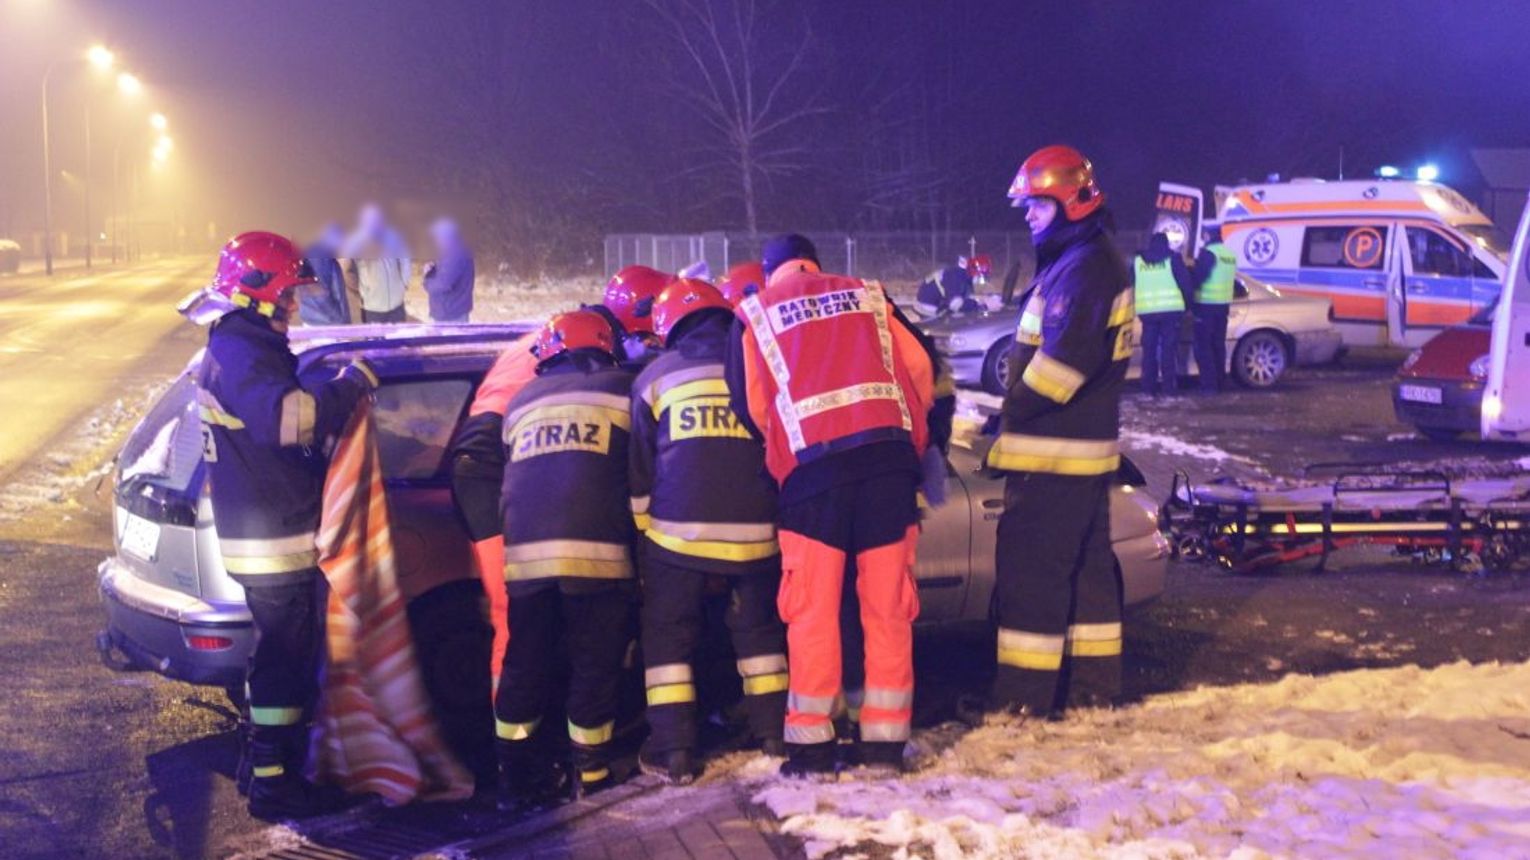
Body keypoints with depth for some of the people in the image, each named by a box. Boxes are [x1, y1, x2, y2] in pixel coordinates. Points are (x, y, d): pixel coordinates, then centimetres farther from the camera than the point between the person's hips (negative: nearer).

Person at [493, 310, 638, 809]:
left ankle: (518, 777, 15)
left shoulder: (523, 402, 24)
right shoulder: (622, 390, 12)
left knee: (525, 666, 11)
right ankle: (591, 774, 8)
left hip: (525, 551, 4)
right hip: (596, 549, -4)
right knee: (595, 665, 5)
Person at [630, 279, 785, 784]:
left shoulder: (656, 377, 6)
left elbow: (638, 471, 7)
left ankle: (673, 750, 4)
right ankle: (775, 731, 21)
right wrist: (783, 523, 23)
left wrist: (643, 533, 16)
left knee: (668, 635, 9)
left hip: (678, 533, -2)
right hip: (756, 532, 2)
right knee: (760, 629, 19)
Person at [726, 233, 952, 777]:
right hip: (890, 456, 2)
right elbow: (923, 370, 15)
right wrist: (923, 445, 25)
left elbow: (749, 405, 9)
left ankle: (812, 744, 7)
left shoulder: (755, 314, 16)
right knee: (888, 608, 7)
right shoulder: (868, 296, 21)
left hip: (813, 466, -2)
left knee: (813, 612, 5)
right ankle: (884, 741, 10)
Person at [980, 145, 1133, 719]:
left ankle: (1025, 693, -2)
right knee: (1086, 565, 15)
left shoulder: (1084, 268, -17)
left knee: (1030, 568, -6)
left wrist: (1014, 412, -17)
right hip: (1085, 446, 11)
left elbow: (1065, 359, -26)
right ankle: (1094, 682, 24)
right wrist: (1015, 413, 16)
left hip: (1052, 451, -11)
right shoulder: (1077, 262, 17)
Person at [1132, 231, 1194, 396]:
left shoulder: (1137, 261, 11)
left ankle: (1149, 387, 5)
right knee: (1168, 348, 1)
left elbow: (1131, 286, 14)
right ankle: (1168, 386, -3)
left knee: (1149, 349, 8)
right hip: (1171, 309, -2)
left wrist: (1136, 306, 24)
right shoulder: (1173, 258, 2)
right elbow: (1186, 282, -1)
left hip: (1147, 311, 2)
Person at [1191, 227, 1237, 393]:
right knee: (1218, 344, 14)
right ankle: (1218, 382, 17)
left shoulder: (1208, 253, -13)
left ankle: (1209, 384, -9)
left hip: (1206, 304, -8)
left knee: (1203, 346, -4)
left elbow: (1198, 278, -15)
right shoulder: (1231, 254, 11)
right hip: (1223, 304, 8)